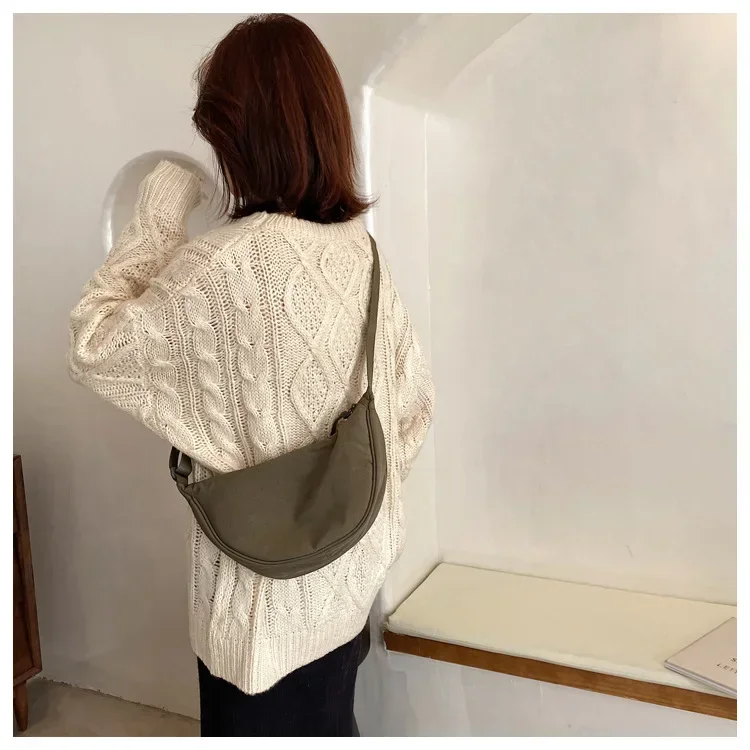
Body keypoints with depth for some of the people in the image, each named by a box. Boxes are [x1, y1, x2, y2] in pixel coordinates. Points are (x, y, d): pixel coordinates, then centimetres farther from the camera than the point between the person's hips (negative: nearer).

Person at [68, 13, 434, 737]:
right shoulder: (359, 249, -3)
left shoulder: (230, 262, -25)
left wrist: (156, 217, -8)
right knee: (327, 723, 26)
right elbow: (413, 404, 3)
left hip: (266, 591, -6)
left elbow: (91, 347, -14)